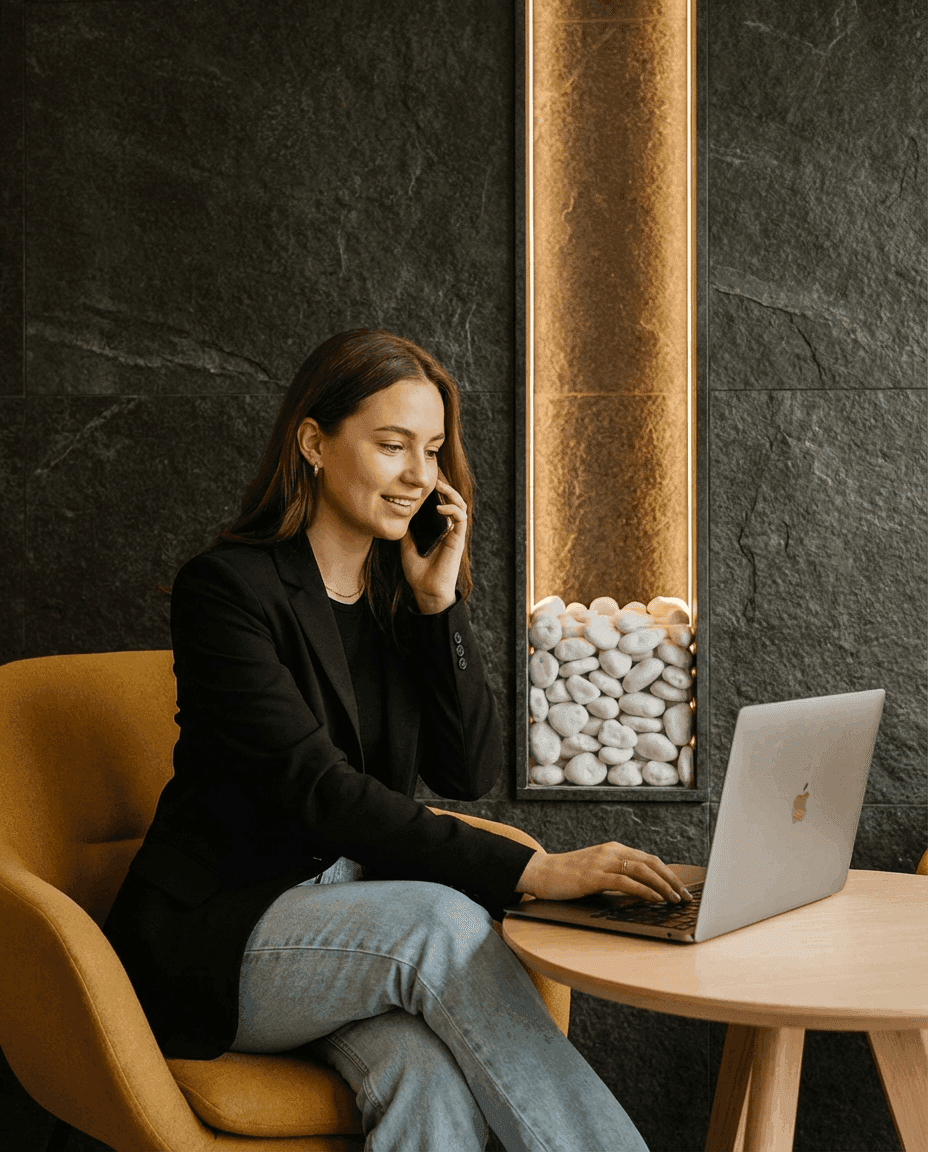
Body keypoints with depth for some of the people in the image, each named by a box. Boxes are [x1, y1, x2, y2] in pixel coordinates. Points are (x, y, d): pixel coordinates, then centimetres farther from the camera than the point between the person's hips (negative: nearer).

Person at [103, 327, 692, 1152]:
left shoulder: (405, 590, 7)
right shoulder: (225, 587, -13)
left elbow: (472, 775, 1)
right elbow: (319, 790, -23)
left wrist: (441, 603, -10)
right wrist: (533, 871, -31)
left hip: (353, 911, 4)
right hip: (218, 931, -4)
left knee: (433, 1071, -30)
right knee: (442, 921, -33)